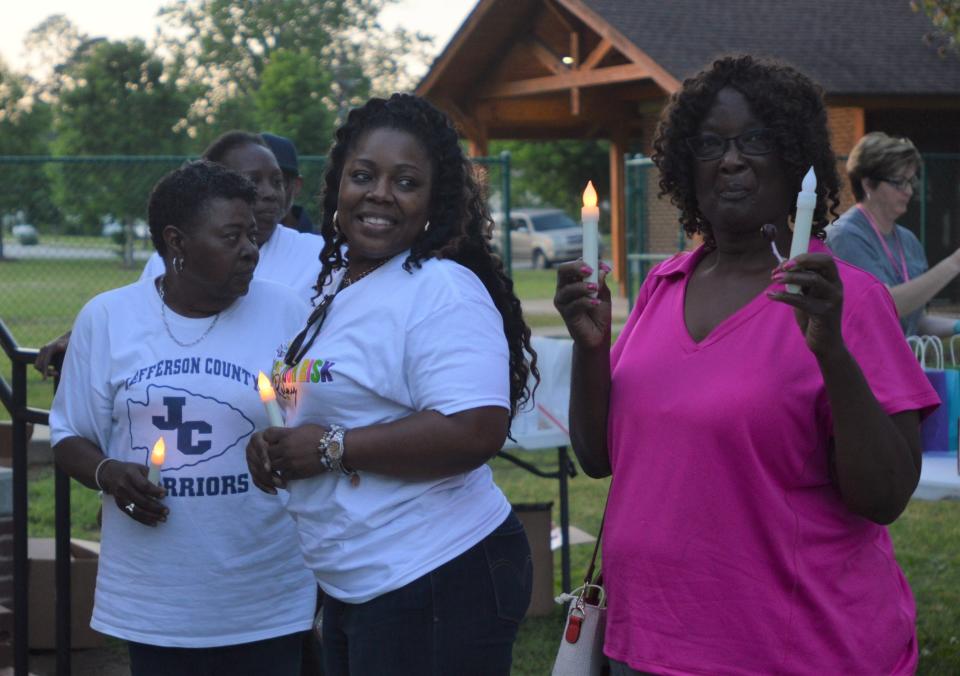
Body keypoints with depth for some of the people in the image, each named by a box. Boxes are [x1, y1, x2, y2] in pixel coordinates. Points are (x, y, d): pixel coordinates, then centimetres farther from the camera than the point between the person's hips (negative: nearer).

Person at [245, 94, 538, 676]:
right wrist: (274, 445, 6)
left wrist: (332, 449, -20)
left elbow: (476, 432, -27)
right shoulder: (337, 284, 12)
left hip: (437, 584, -9)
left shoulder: (441, 291, -16)